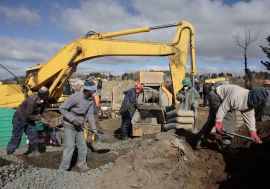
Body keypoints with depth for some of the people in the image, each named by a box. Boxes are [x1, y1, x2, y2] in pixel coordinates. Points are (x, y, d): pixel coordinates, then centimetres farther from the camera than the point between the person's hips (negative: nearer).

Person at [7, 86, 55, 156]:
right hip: (20, 119, -7)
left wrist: (49, 121, -13)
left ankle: (35, 150, 22)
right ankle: (9, 154, 20)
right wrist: (40, 118, -23)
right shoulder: (31, 102, -37)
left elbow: (44, 111, -5)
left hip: (29, 119, 7)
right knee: (16, 138, 3)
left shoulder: (43, 100, -13)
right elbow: (28, 115, -28)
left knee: (33, 135, 6)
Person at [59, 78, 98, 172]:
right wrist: (72, 119, -25)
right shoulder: (75, 97, -25)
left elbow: (90, 114, 3)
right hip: (69, 126, -7)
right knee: (70, 147, -8)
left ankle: (82, 166, 29)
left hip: (79, 126, 7)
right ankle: (62, 169, 5)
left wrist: (94, 128, 1)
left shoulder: (90, 100, -3)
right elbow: (61, 108, -21)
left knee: (83, 147, 12)